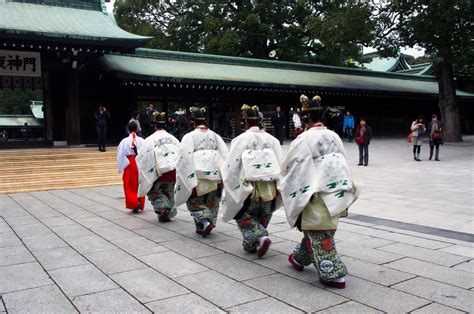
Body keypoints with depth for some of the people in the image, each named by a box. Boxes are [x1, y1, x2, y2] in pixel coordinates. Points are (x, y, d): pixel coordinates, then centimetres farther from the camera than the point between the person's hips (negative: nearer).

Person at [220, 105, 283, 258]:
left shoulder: (241, 139, -9)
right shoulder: (271, 139, 0)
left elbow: (230, 167, -7)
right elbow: (281, 166, -1)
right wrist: (278, 187, 9)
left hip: (249, 188, -4)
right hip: (269, 188, 4)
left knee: (244, 216, 12)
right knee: (262, 218, 19)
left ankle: (261, 237, -6)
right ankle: (251, 245, 25)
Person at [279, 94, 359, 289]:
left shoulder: (304, 139, -13)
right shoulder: (334, 136, 5)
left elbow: (289, 166, -5)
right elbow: (343, 163, 12)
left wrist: (282, 185, 13)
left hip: (315, 193, -7)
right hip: (334, 192, 7)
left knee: (319, 234, 1)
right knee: (315, 228, 20)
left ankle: (334, 274, 2)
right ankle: (299, 259, 37)